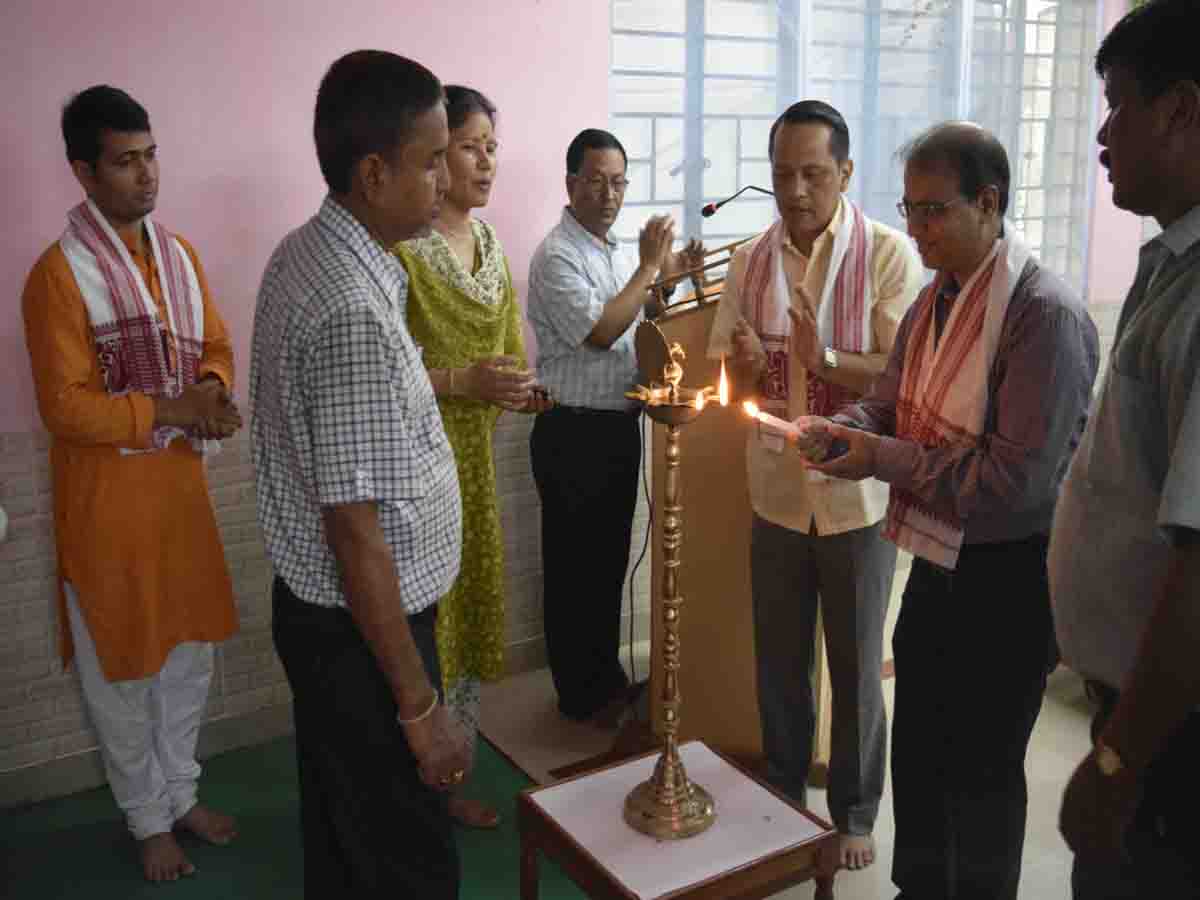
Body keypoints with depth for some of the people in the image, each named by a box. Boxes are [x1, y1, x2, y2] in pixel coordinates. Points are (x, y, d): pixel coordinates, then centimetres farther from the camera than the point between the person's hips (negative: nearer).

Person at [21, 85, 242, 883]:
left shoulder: (179, 253, 4)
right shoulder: (59, 274, -15)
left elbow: (217, 346, 9)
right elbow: (64, 406, -18)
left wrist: (214, 391, -13)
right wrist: (170, 409, -24)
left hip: (181, 479, 6)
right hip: (107, 494, -6)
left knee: (190, 649, 17)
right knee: (122, 667, 10)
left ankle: (183, 793, 37)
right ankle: (149, 818, 30)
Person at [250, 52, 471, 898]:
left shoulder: (303, 253, 2)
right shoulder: (356, 313, -29)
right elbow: (358, 536, -27)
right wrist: (420, 707, -20)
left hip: (316, 608, 9)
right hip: (360, 630, -9)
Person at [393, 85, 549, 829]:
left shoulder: (489, 242, 10)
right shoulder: (399, 247, -14)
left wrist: (517, 389, -2)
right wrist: (462, 382, -23)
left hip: (474, 460, 8)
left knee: (468, 619, 16)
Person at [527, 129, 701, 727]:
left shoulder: (616, 251, 13)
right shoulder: (557, 256, -15)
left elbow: (637, 320, 22)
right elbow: (600, 332, -25)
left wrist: (666, 277, 6)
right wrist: (649, 267, -20)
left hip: (620, 424, 9)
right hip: (574, 431, -8)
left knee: (611, 557, 18)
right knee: (574, 565, 5)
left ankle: (606, 675, 34)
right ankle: (581, 695, 19)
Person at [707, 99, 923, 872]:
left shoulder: (889, 254, -9)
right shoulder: (749, 260, 4)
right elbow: (728, 379, 5)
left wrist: (825, 358, -29)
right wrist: (745, 365, -18)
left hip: (858, 497, -3)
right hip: (776, 495, 3)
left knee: (856, 666, 12)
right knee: (779, 662, 16)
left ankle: (855, 813, 33)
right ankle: (782, 796, 38)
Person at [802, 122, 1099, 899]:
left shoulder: (1045, 314, -21)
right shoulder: (936, 299, 5)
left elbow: (1017, 479, -25)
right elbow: (890, 403, 12)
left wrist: (882, 459, -22)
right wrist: (838, 429, -10)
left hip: (1010, 574, -8)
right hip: (939, 556, 8)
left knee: (982, 767, 9)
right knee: (917, 748, 21)